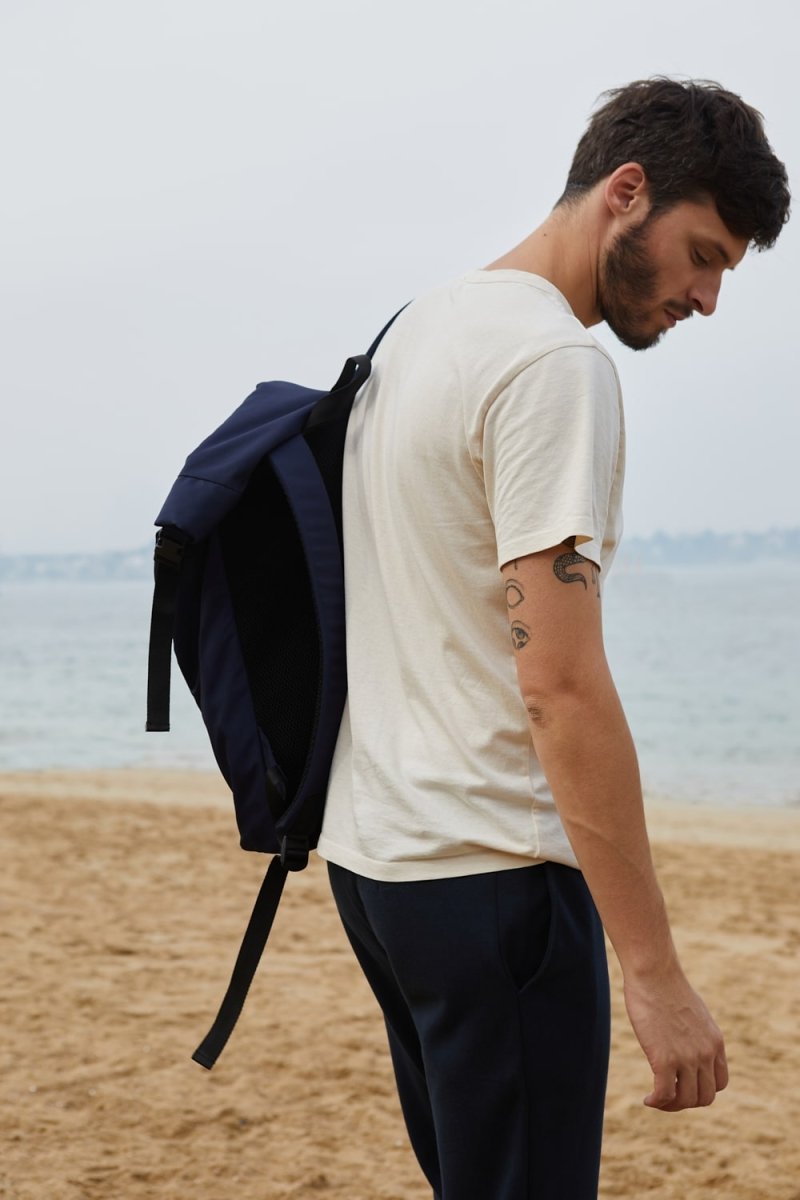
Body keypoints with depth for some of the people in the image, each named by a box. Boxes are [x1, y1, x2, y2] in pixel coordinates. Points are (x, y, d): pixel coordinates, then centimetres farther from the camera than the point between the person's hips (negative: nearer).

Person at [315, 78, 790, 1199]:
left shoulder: (421, 326, 15)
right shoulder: (555, 362, -16)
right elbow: (561, 685, -23)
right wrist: (655, 972, -22)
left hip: (368, 850, 10)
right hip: (486, 869, -10)